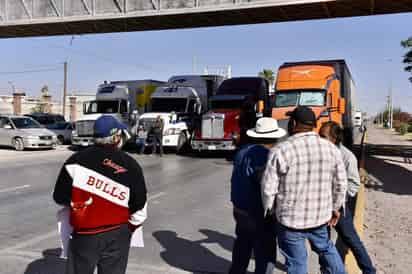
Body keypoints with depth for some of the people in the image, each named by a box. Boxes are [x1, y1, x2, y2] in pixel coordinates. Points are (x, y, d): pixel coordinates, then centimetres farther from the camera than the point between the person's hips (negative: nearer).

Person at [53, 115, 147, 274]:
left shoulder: (76, 160, -8)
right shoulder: (131, 165, -6)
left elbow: (60, 197, -3)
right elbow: (139, 211, -3)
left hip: (85, 235, 0)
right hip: (118, 236, 1)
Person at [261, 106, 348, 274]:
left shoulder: (281, 150, -16)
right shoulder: (331, 149, -2)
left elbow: (269, 188, -12)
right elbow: (340, 184, 5)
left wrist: (269, 210, 5)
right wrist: (336, 208, 19)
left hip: (291, 219, -4)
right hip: (321, 216, 4)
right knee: (326, 248, 29)